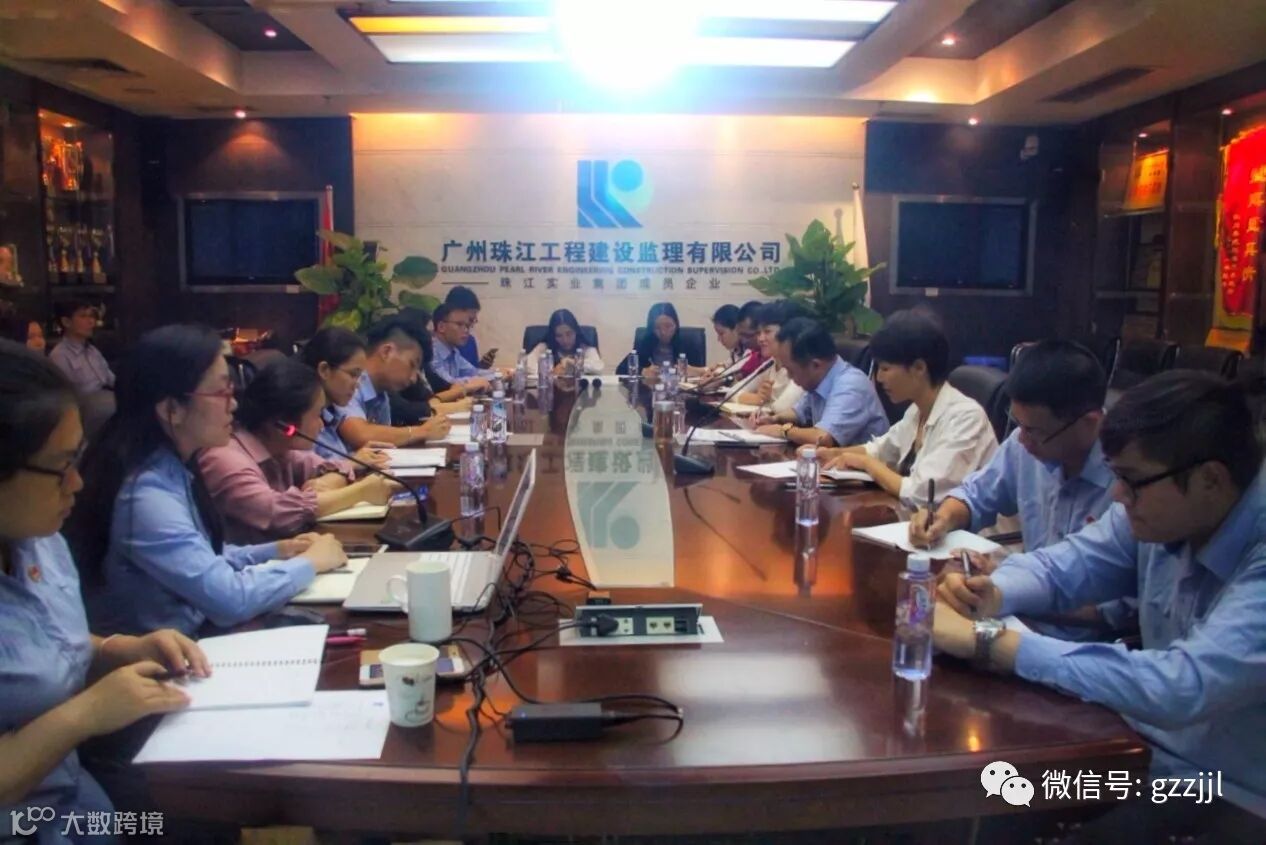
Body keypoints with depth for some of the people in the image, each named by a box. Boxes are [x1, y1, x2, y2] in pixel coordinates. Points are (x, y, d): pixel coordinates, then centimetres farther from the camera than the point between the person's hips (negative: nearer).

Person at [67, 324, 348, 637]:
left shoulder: (173, 469, 1)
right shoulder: (145, 494, -25)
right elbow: (230, 598, -27)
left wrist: (274, 551, 2)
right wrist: (310, 562, -13)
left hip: (193, 632, 8)